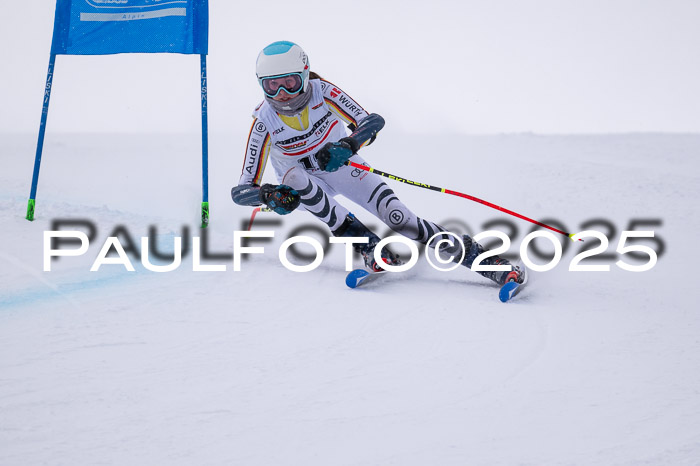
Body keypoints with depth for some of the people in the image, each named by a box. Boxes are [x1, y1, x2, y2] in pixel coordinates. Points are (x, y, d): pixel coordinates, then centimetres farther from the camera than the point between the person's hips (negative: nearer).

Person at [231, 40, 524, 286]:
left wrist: (348, 145, -43)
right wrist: (270, 196, -44)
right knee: (294, 177, -37)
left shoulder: (322, 92, -22)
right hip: (304, 183, 0)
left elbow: (371, 122, -22)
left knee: (396, 216, -23)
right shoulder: (265, 122, -23)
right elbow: (243, 189, -22)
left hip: (339, 167, 0)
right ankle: (366, 245, -33)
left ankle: (472, 254, -17)